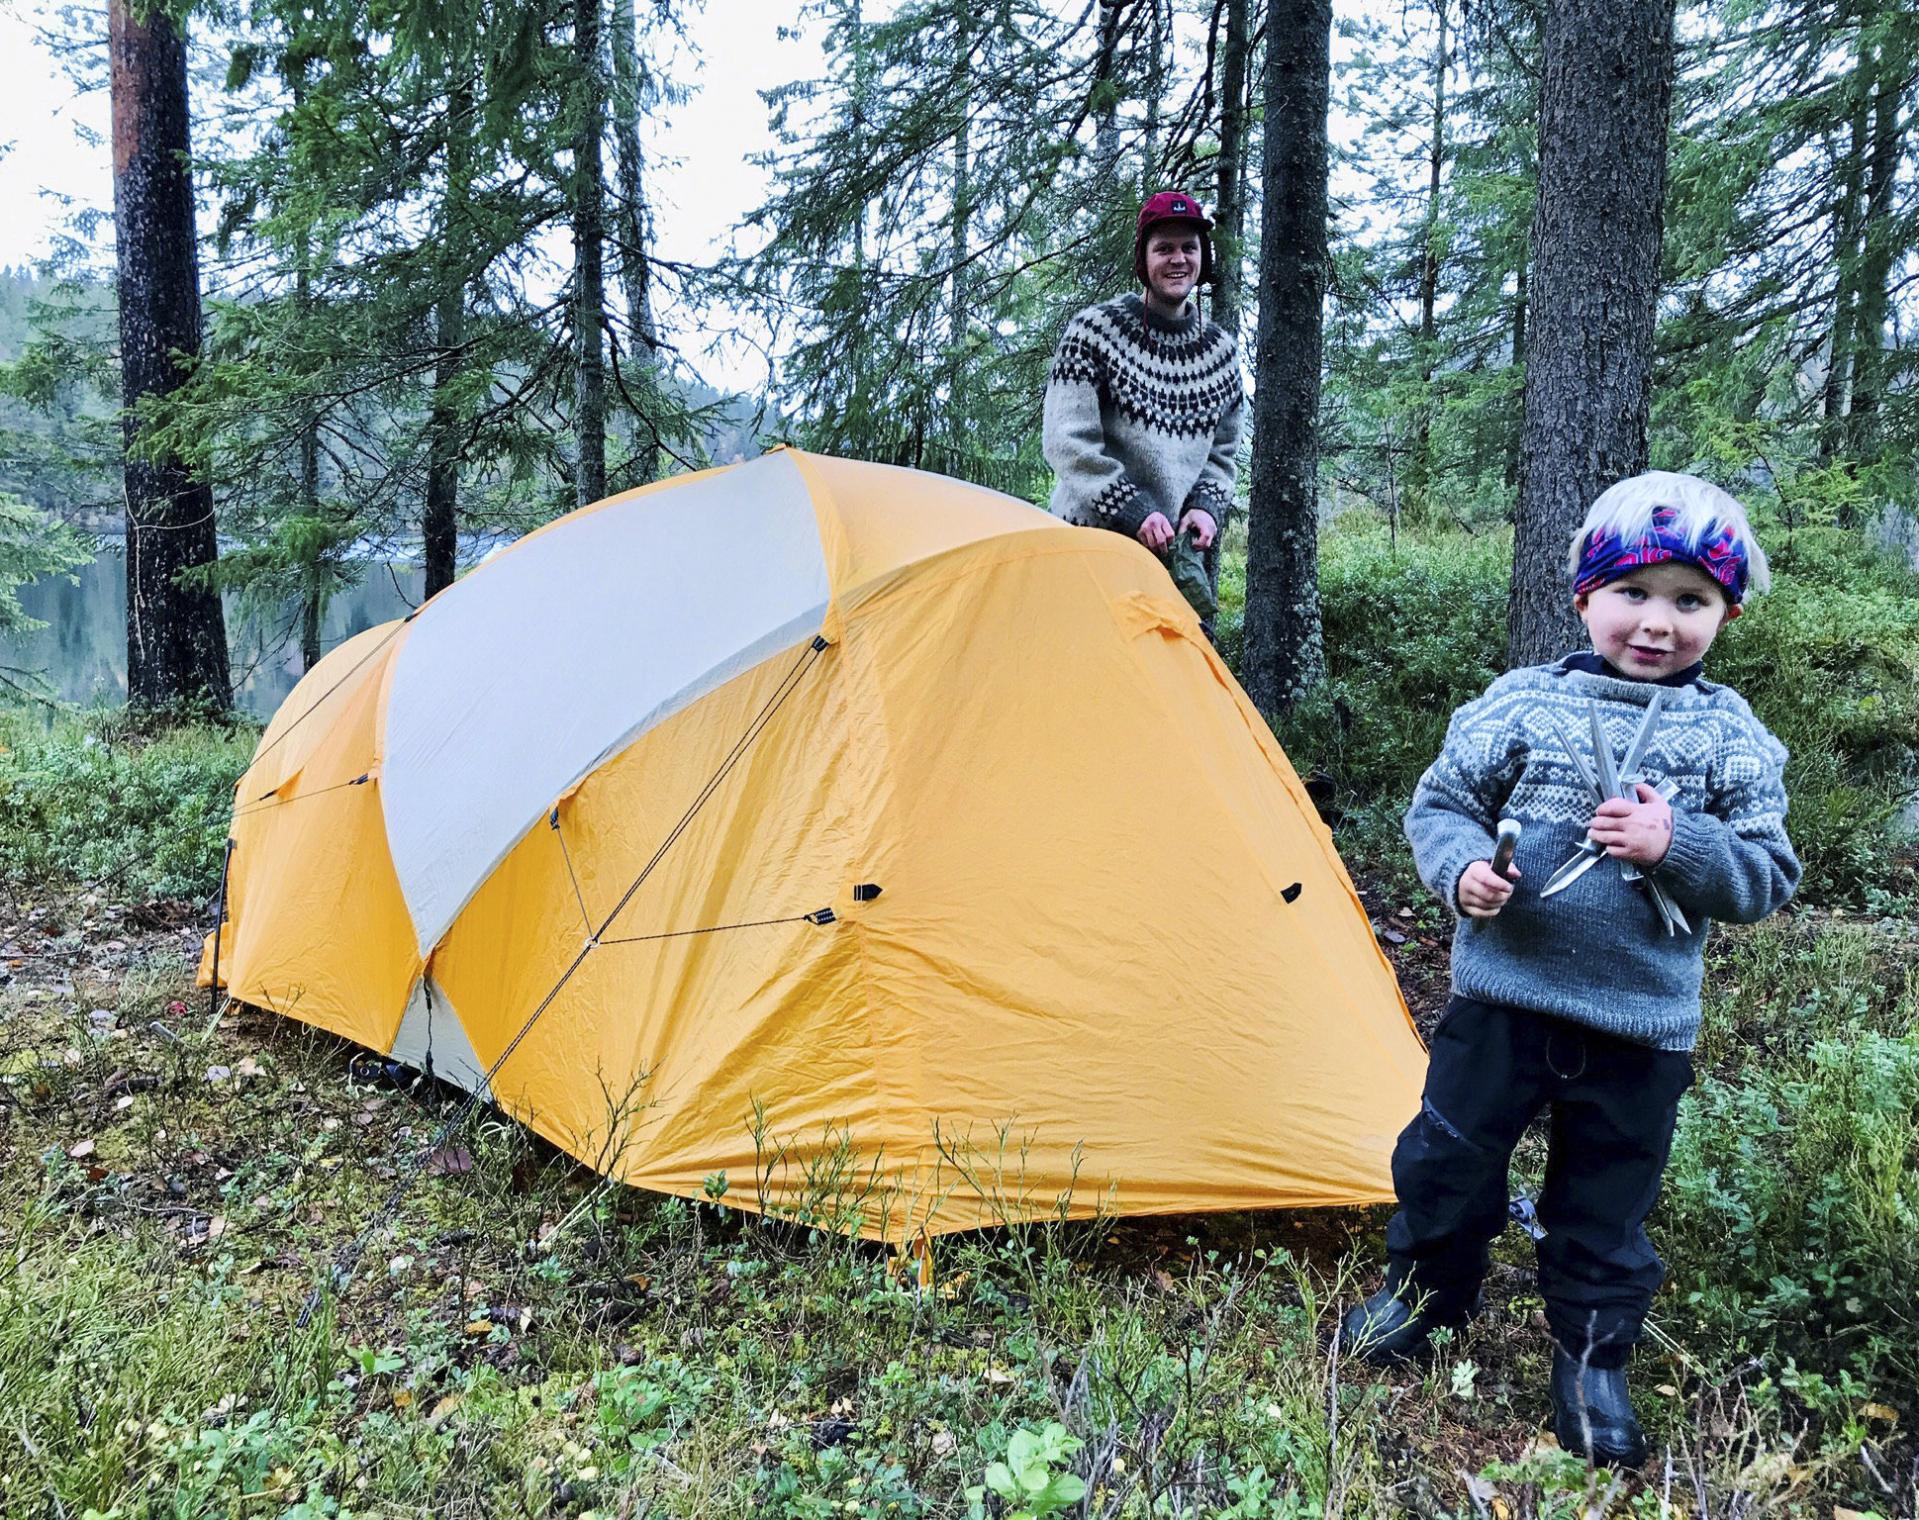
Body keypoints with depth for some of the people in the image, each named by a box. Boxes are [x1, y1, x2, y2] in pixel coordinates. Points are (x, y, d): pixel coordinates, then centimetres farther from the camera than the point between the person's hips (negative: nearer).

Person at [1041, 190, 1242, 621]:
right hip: (1092, 538, -5)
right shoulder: (1096, 330, -4)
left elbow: (1223, 452, 19)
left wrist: (1207, 505, -1)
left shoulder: (1220, 350, 11)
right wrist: (1132, 509, -16)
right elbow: (1067, 441, -10)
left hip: (1176, 547, 5)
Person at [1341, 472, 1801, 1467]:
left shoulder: (1733, 740, -2)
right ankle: (1421, 1292, 39)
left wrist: (1678, 846, -19)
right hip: (1503, 993, 0)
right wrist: (1462, 867, -17)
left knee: (1607, 1199, 14)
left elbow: (1766, 880, -1)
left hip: (1642, 1022, 1)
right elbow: (1440, 802, 3)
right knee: (1452, 1152, 13)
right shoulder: (1519, 705, -5)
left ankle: (1592, 1358, 36)